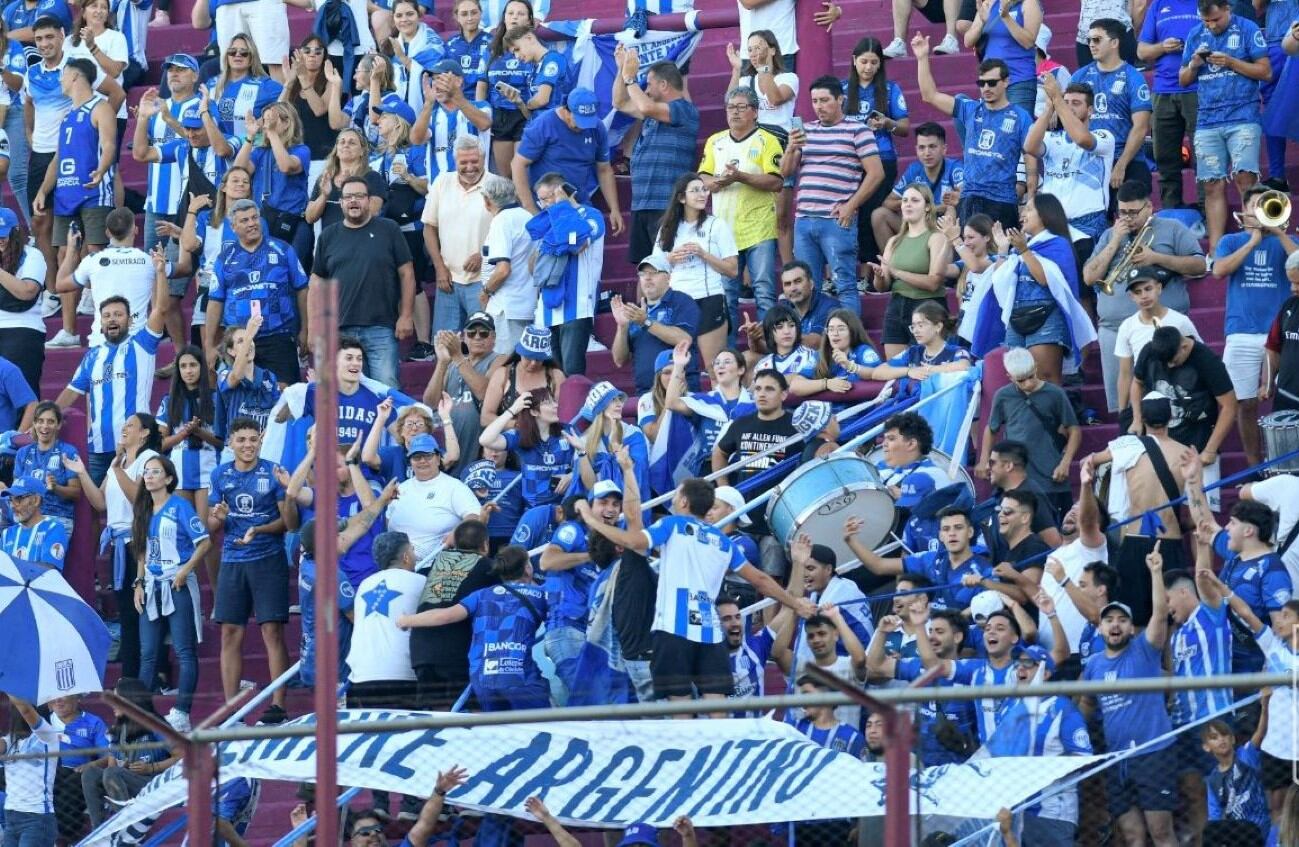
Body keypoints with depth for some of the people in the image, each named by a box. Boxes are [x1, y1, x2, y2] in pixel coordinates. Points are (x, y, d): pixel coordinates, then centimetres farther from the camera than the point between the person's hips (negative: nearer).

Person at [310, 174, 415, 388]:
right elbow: (317, 280, 14)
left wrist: (406, 316, -3)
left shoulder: (388, 230, 5)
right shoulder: (328, 236, 12)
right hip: (340, 329, 3)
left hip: (381, 329, -3)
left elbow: (406, 274, 4)